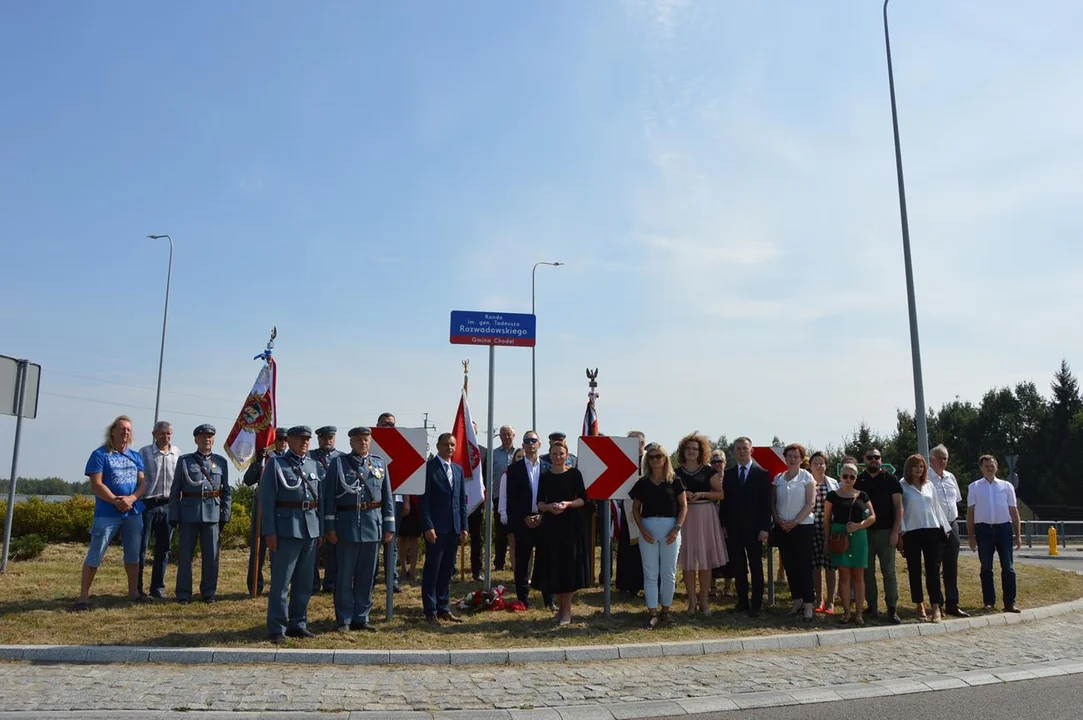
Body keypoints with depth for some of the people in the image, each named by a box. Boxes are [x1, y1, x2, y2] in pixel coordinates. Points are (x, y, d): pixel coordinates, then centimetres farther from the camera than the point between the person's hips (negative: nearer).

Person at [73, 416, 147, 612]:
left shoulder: (135, 456, 11)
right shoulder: (100, 455, -4)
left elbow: (143, 482, 6)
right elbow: (96, 485, -11)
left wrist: (132, 498, -13)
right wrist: (117, 501, -18)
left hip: (133, 513, 5)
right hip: (107, 514, -5)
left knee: (133, 554, 12)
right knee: (95, 555, -3)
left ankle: (133, 592, 23)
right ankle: (83, 596, 4)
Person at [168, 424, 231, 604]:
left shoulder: (221, 462, 8)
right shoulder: (184, 460, 4)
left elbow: (227, 491, 9)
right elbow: (175, 490, 4)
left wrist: (225, 515, 4)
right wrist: (174, 516, -1)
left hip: (213, 514, 1)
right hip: (189, 513, -1)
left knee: (211, 555, 4)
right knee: (185, 554, 3)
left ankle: (208, 593, 16)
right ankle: (183, 594, 14)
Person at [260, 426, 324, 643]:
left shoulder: (313, 465, 13)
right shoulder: (275, 463, -2)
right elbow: (266, 499, -7)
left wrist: (321, 530, 11)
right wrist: (269, 532, -12)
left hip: (311, 530, 6)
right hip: (286, 530, -5)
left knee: (304, 582, 11)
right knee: (281, 582, -1)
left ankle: (298, 624, 22)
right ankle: (277, 629, 9)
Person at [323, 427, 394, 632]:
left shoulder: (380, 463, 8)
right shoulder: (338, 462, 0)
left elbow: (387, 496, 9)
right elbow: (329, 496, -2)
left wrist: (389, 526, 4)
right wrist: (330, 527, -7)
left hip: (373, 526, 3)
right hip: (347, 525, -3)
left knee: (366, 575, 10)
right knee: (344, 576, 4)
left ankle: (361, 617, 20)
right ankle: (344, 620, 14)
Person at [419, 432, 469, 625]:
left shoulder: (458, 469, 14)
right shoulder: (429, 467, -6)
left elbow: (462, 500, 14)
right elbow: (424, 499, -10)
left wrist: (464, 527, 9)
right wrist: (428, 526, -15)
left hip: (454, 528, 6)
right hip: (436, 528, -6)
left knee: (447, 570, 11)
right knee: (432, 570, 1)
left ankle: (443, 608, 21)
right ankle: (430, 611, 9)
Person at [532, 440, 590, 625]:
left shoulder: (574, 474, -1)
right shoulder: (545, 476, 7)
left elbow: (583, 499, -2)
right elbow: (539, 503, 5)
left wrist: (568, 504, -19)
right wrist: (549, 506, -16)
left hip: (571, 524, -3)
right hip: (550, 525, 3)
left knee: (569, 566, 0)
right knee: (552, 567, 4)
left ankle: (567, 610, 10)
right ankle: (560, 607, 20)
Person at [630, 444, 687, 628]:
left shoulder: (674, 481, 2)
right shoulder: (642, 482, 5)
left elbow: (683, 505, 2)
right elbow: (635, 509, 8)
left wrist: (677, 528, -9)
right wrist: (642, 529, -6)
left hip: (670, 528, -1)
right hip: (648, 529, 1)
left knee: (668, 573, 6)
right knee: (650, 573, 3)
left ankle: (665, 611, 19)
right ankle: (652, 613, 9)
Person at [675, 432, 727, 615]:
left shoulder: (708, 471, 3)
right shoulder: (677, 473, 7)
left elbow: (721, 494, 1)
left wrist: (702, 494, -12)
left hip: (705, 516, -1)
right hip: (685, 516, 1)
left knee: (705, 560, 1)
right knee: (688, 561, 2)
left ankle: (703, 600, 10)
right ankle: (692, 601, 10)